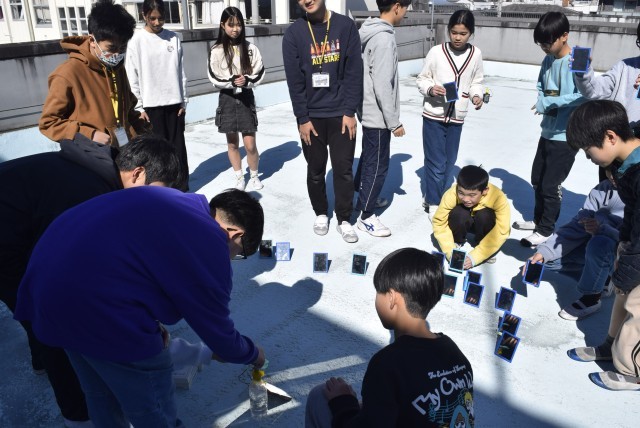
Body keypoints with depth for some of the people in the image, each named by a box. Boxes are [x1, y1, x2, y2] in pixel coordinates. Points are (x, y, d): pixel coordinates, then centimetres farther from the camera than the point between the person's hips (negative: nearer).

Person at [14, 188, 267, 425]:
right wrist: (251, 354, 20)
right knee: (154, 414, 13)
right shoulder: (209, 243, -11)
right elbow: (215, 325, 0)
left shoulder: (174, 203, 15)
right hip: (95, 308, -9)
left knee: (102, 398, 31)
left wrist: (153, 329, 21)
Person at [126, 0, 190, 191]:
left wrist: (183, 101, 5)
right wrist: (138, 107, -6)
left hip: (174, 102, 3)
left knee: (178, 146, 6)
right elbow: (132, 78, -4)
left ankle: (181, 187, 17)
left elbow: (181, 72, 8)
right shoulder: (136, 40, -3)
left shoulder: (174, 38, 5)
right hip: (151, 105, -2)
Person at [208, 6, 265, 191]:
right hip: (227, 99, 1)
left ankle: (254, 176, 21)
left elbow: (259, 73, 0)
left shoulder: (250, 48, -2)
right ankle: (239, 177, 26)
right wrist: (232, 81, -22)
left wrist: (246, 81, -19)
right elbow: (214, 78, -6)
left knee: (250, 144, -3)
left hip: (246, 98, 0)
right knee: (232, 143, 10)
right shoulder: (216, 50, -3)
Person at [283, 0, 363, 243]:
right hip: (311, 116, 0)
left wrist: (350, 111, -9)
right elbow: (294, 80, -5)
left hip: (341, 114, 0)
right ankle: (321, 214, 30)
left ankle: (344, 220, 17)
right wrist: (302, 118, -8)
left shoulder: (346, 26, -3)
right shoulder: (294, 33, -4)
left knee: (343, 169, 4)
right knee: (316, 170, 11)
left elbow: (354, 71, -4)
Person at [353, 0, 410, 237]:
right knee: (378, 165, 0)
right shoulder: (384, 38, -22)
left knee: (369, 158, 23)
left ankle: (364, 197, 41)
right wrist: (394, 121, -17)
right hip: (378, 115, -10)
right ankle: (366, 216, 11)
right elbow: (382, 86, -24)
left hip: (368, 111, 10)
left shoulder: (371, 32, 8)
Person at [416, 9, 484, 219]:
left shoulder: (475, 54, -1)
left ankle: (439, 199, 32)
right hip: (433, 115, -3)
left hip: (457, 117, 3)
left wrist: (476, 95, -9)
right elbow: (422, 79, -1)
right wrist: (431, 89, -21)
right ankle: (433, 203, 17)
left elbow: (476, 81, 11)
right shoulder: (437, 52, -9)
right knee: (435, 162, 0)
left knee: (449, 162, 13)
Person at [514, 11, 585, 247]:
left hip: (567, 135, -7)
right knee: (537, 179, 18)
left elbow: (584, 96, -27)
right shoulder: (547, 61, 5)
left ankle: (546, 230, 16)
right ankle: (538, 219, 37)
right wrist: (542, 102, -11)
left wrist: (548, 103, -26)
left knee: (551, 185, 0)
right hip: (548, 131, 8)